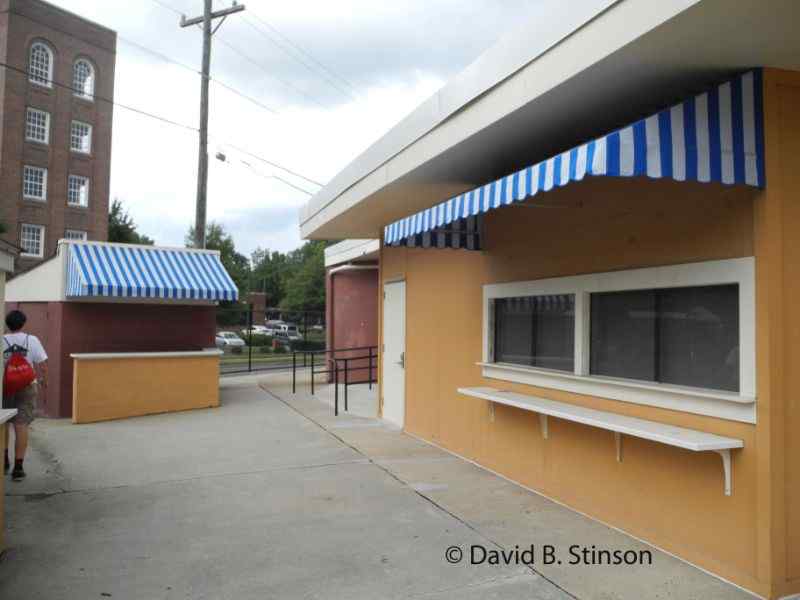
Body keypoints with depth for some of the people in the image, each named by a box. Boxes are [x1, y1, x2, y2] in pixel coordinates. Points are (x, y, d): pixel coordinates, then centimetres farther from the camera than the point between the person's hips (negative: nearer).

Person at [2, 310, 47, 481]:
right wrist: (43, 380, 11)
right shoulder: (32, 340, -5)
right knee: (21, 426, 1)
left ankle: (5, 461, 29)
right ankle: (18, 467, 0)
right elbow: (43, 365, -6)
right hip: (27, 387, -1)